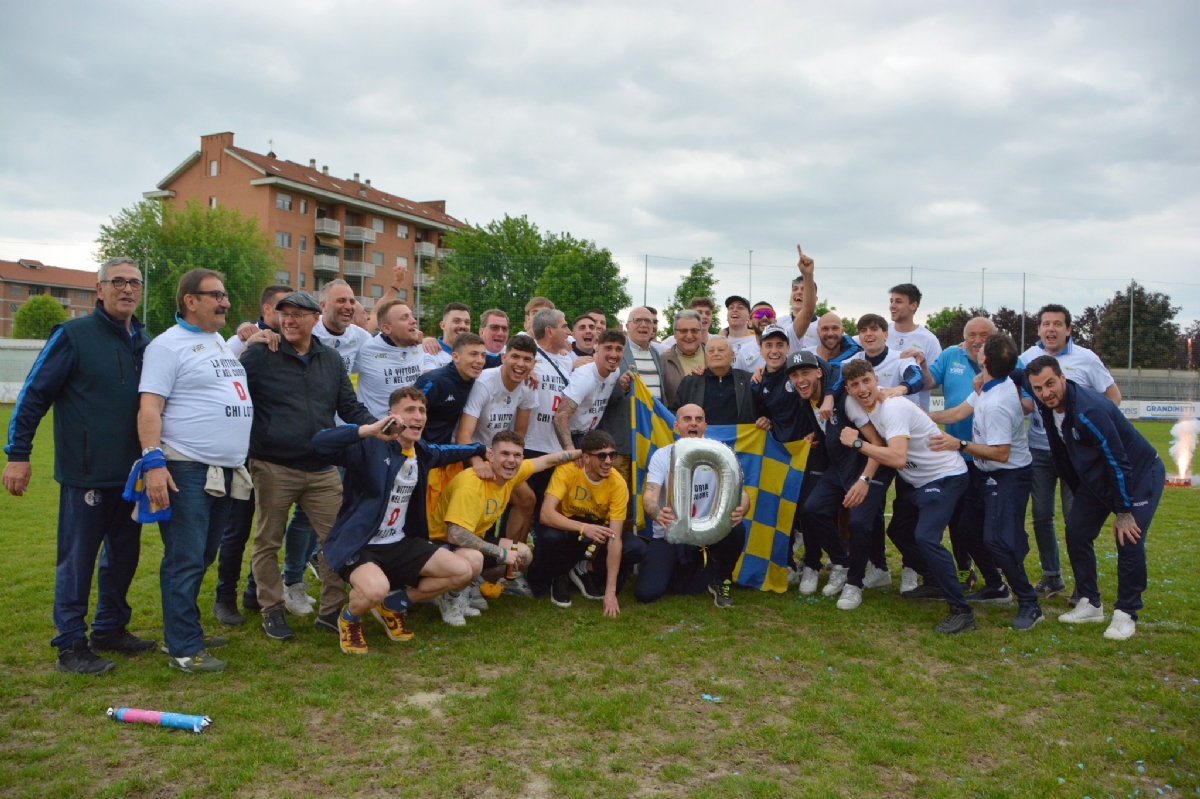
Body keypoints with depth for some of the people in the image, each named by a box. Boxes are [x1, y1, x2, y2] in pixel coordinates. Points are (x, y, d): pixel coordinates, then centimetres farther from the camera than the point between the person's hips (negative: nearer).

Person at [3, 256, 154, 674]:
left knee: (124, 553, 14)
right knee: (77, 558, 2)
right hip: (86, 471, -6)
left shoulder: (144, 341, 9)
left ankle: (110, 628, 29)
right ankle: (71, 646, 12)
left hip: (130, 472, 6)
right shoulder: (73, 335, -8)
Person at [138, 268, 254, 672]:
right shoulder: (169, 345, -8)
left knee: (203, 558, 16)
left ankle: (187, 629, 29)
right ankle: (183, 649, 5)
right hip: (186, 470, -9)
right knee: (185, 561, -3)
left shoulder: (220, 341, 18)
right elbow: (149, 408, -16)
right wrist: (153, 461, -24)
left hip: (224, 471, 9)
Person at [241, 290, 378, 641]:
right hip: (273, 468, -3)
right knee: (268, 542, 8)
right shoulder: (259, 355, -3)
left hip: (322, 469, 3)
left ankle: (331, 609, 17)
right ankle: (272, 611, 24)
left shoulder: (332, 359, 10)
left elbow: (350, 407, 12)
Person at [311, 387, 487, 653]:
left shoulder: (423, 453, 6)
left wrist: (480, 448, 42)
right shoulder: (370, 447, -19)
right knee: (376, 589, -38)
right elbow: (320, 443, -36)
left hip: (399, 544, 8)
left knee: (464, 570, 1)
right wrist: (369, 430, -43)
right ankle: (349, 617, 2)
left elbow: (448, 452, 31)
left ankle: (393, 604, 19)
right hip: (356, 544, -7)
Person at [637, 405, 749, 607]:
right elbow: (650, 495, -21)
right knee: (647, 593, -19)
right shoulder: (662, 455, -7)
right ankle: (675, 570, 18)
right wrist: (657, 513, -47)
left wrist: (740, 509, -42)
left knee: (736, 528, -31)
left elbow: (740, 492, -15)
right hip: (668, 536, -1)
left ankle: (721, 580, -1)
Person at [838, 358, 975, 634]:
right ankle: (935, 581, 42)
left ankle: (961, 611, -16)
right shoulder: (855, 404, -3)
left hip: (945, 477, -10)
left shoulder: (893, 408, -27)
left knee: (926, 538, -24)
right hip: (914, 479, 10)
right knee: (900, 532, 20)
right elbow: (878, 446, 0)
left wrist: (857, 442, -29)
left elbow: (897, 459, -38)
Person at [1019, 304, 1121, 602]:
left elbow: (1113, 396, 3)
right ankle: (1051, 576, 23)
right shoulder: (1029, 357, 3)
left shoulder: (1085, 358, -2)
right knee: (1041, 516, 8)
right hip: (1038, 450, 3)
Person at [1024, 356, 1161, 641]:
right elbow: (1063, 455, 6)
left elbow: (1118, 462, -30)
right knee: (1076, 532, 2)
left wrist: (1124, 512, -24)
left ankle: (1126, 613, 1)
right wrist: (1078, 494, 11)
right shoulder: (1047, 409, -10)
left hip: (1139, 474, -8)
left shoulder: (1089, 410, -34)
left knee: (1129, 541, -15)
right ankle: (1091, 605, 15)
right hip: (1096, 476, 8)